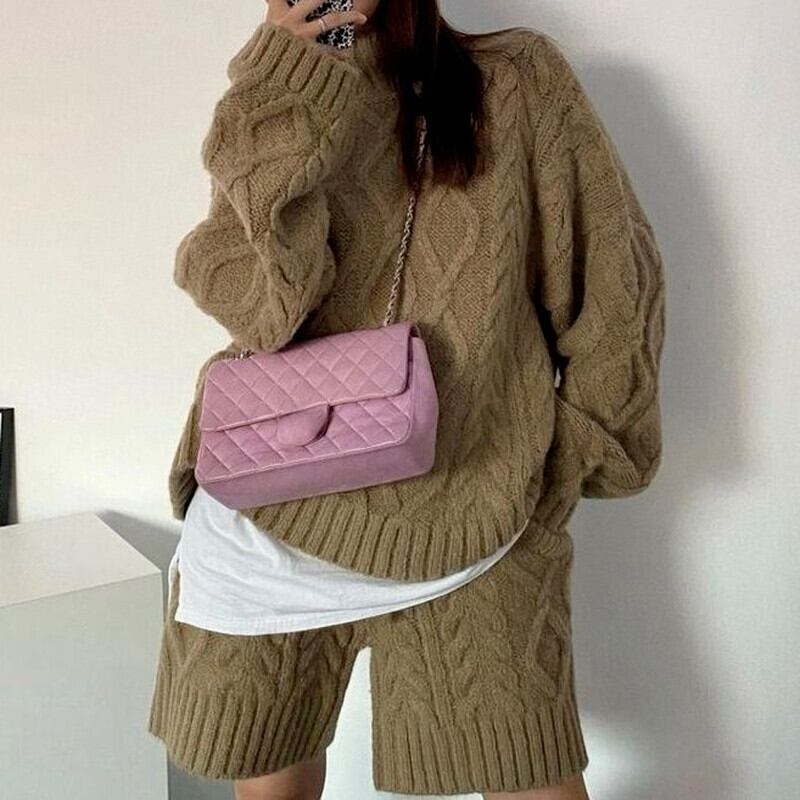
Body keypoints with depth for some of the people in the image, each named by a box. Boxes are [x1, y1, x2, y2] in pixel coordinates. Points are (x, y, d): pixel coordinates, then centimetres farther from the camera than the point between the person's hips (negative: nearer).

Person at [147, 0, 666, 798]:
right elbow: (257, 307, -10)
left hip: (466, 513, -2)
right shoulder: (276, 113, 8)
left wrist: (585, 445, 1)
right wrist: (286, 96, -14)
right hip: (271, 506, 3)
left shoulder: (521, 82, 1)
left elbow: (610, 278, 3)